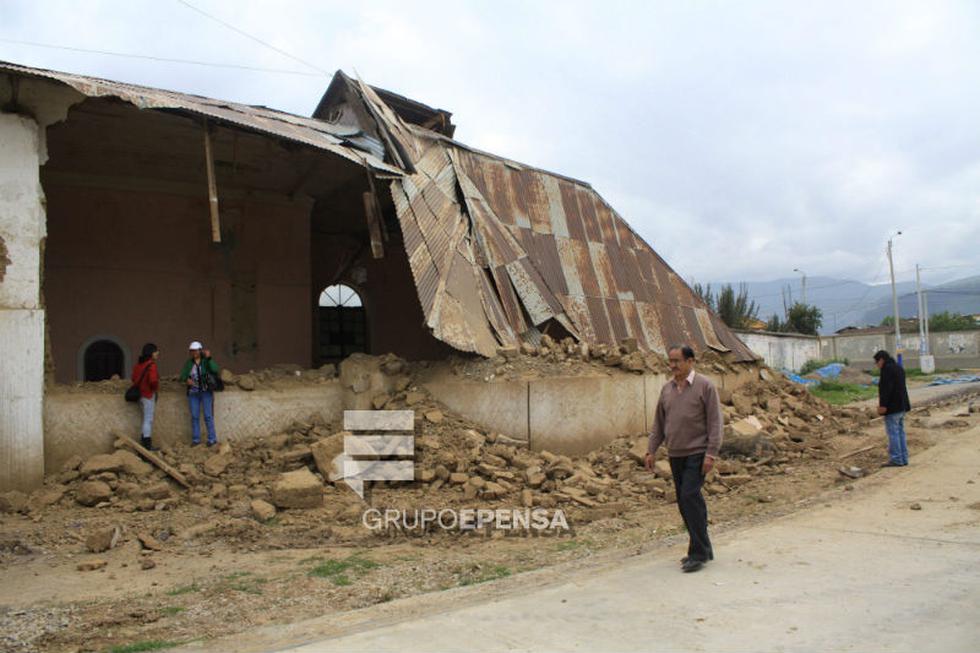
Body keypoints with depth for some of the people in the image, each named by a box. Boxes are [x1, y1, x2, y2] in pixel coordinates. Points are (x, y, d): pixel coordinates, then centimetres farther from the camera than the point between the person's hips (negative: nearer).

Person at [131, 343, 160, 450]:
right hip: (149, 394, -9)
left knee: (146, 420, 18)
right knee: (148, 420, -2)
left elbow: (134, 378, 16)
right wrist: (155, 387, -11)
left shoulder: (139, 364, 8)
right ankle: (147, 445, 2)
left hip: (141, 393, 9)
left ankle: (143, 442, 23)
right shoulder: (151, 365, -19)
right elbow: (153, 380, -30)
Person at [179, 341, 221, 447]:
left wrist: (209, 358, -30)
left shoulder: (206, 361, -6)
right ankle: (196, 439, 13)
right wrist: (186, 379, -16)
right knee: (194, 416, 5)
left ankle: (212, 439, 3)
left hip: (206, 392, -4)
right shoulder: (189, 363, 5)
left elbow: (215, 370, -24)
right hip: (193, 393, 4)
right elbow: (182, 375, 6)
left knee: (208, 416, -4)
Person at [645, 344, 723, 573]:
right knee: (685, 501, 9)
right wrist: (651, 450, 10)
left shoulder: (705, 386, -7)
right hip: (675, 455, 6)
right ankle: (701, 549, 21)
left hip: (696, 453, -6)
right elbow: (659, 423, 15)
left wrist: (711, 453, -16)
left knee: (690, 497, -14)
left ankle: (699, 552, -5)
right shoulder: (667, 389, 10)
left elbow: (715, 422, -9)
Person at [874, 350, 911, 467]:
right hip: (902, 405, 10)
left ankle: (896, 459, -3)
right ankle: (903, 458, 18)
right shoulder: (898, 367, 16)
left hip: (892, 407, -10)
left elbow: (886, 388, -22)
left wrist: (883, 405, -22)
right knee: (900, 432, 14)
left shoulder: (887, 369, -15)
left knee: (893, 433, -5)